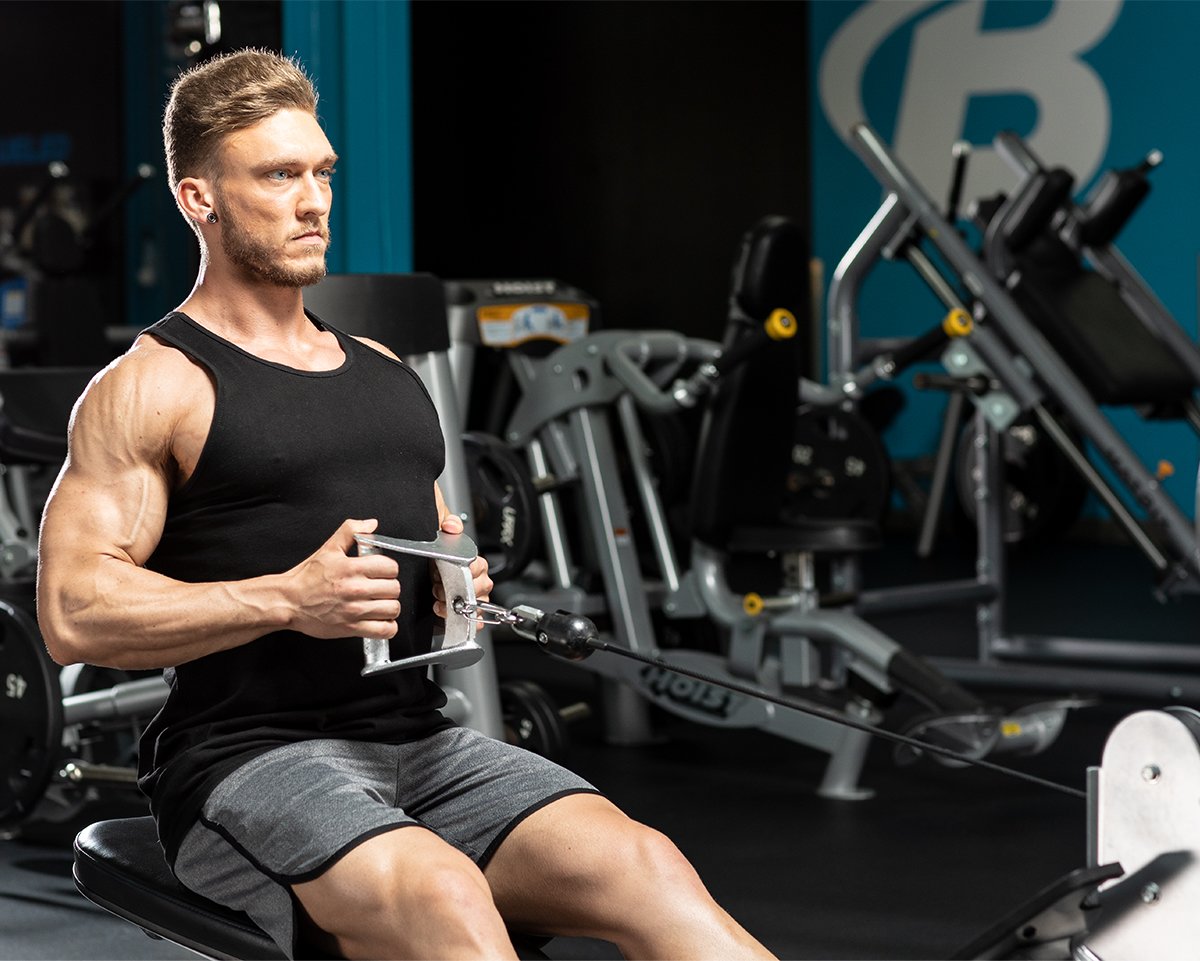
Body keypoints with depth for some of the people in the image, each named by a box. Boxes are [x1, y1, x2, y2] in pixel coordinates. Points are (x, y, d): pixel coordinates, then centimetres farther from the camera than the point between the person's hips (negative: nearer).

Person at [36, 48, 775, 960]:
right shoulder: (150, 388, -1)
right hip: (250, 759, -6)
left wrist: (461, 583, 5)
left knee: (646, 866, -19)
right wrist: (288, 600, -20)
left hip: (423, 743, 6)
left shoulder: (386, 372, 20)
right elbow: (74, 611, -10)